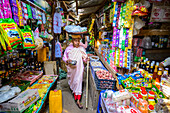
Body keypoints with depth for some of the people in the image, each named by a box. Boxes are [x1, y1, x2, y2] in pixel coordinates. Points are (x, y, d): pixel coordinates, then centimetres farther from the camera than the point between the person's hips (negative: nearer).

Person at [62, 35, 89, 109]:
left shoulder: (82, 49, -5)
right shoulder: (68, 49, -6)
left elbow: (84, 58, 2)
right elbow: (64, 57, 2)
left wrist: (86, 59, -20)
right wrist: (67, 60, -19)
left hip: (79, 68, -1)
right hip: (71, 68, 1)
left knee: (78, 81, -3)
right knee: (72, 80, 18)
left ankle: (78, 100, 7)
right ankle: (73, 89, 50)